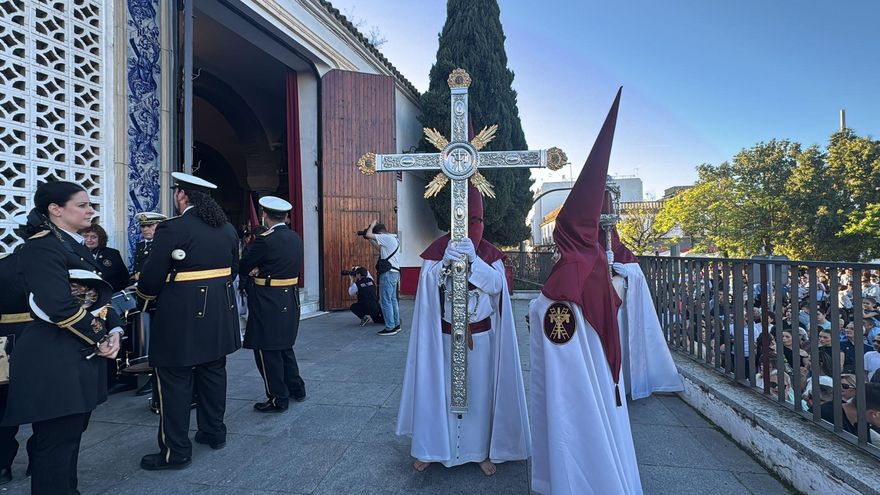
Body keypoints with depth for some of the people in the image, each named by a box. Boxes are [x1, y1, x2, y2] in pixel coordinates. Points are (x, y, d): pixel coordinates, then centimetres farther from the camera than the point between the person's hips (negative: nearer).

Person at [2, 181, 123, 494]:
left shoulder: (75, 246, 13)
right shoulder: (42, 247, -15)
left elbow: (95, 297, 13)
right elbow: (61, 308, -23)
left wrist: (114, 331, -2)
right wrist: (100, 339, -13)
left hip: (81, 354, 9)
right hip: (55, 358, -9)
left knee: (71, 433, 19)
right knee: (56, 439, 3)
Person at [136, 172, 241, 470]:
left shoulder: (172, 229, -14)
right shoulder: (227, 228, 6)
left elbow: (152, 278, -12)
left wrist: (146, 294, 9)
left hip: (182, 316, -7)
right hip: (219, 313, 7)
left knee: (174, 380, 5)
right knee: (213, 372, 18)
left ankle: (175, 451, 16)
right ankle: (214, 432, 32)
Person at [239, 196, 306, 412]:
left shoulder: (265, 240, -17)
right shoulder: (296, 238, 6)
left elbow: (243, 267, -8)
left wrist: (254, 270, 12)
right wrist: (261, 270, 4)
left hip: (269, 302, -8)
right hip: (290, 299, 8)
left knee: (267, 350, 4)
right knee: (284, 346, 21)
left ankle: (278, 399, 13)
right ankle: (296, 388, 30)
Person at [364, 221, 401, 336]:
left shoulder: (387, 238, -12)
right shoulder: (393, 239, 17)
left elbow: (368, 235, -14)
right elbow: (379, 250, 25)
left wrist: (372, 225, 3)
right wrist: (371, 240, 20)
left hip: (388, 274, -10)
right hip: (394, 273, 10)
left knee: (385, 301, -5)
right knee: (393, 300, 15)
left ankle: (390, 328, -2)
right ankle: (396, 325, 22)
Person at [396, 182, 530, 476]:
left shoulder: (489, 252, 1)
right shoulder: (438, 248, -2)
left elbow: (497, 285, -11)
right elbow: (427, 284, -12)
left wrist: (474, 259, -26)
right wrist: (444, 262, -29)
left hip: (480, 337, 1)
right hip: (444, 337, 0)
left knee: (478, 392, 9)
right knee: (438, 391, 8)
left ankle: (482, 450, 28)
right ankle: (431, 448, 28)